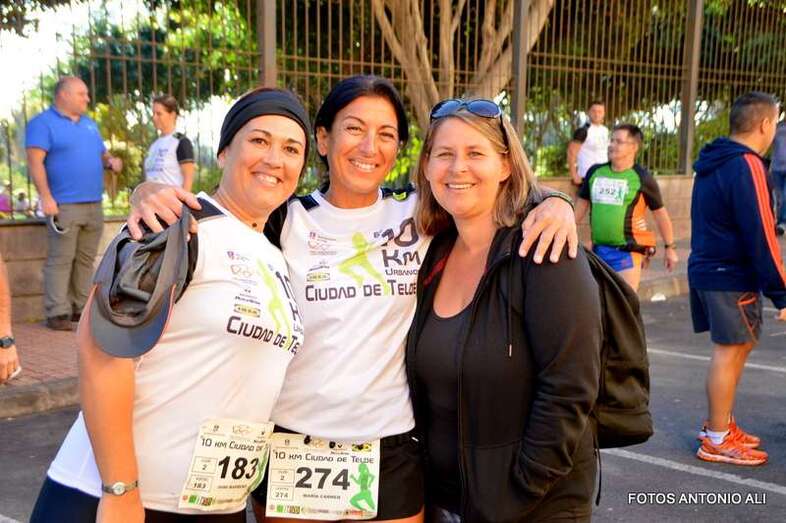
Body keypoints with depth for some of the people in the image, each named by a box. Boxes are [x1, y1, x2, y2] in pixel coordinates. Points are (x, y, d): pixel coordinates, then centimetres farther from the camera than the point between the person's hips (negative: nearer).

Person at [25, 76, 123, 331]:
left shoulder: (89, 124, 20)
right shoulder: (42, 123, -2)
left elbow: (101, 153, 27)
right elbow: (35, 162, -11)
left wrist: (111, 160, 2)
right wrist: (46, 197, -20)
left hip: (94, 205, 7)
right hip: (64, 205, -7)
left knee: (86, 260, 9)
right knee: (60, 260, -7)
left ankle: (82, 307, 16)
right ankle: (57, 313, -4)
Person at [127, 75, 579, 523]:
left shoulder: (419, 215, 0)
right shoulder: (284, 219, -4)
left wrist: (552, 204, -10)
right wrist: (152, 193, -24)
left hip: (392, 454, 1)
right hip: (289, 448, 0)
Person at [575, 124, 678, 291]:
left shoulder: (642, 178, -6)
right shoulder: (595, 172, 6)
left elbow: (660, 213, 2)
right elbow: (581, 205, 15)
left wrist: (670, 247, 6)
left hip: (627, 252, -5)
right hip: (598, 249, 5)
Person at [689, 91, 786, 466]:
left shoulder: (712, 163, 13)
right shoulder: (747, 165, -16)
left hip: (706, 269, 9)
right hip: (732, 277, -9)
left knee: (734, 348, 17)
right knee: (730, 352, -1)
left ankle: (719, 423, 27)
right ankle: (717, 441, 7)